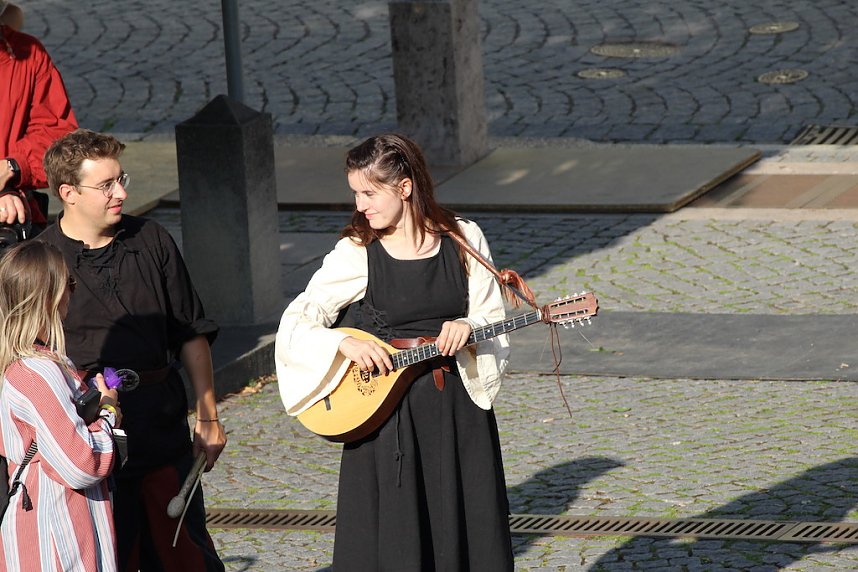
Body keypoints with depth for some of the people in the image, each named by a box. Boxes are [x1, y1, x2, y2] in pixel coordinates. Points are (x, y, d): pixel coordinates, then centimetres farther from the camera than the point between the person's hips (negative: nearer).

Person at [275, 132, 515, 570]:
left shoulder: (463, 240, 0)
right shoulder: (355, 255, -5)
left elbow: (491, 320, 5)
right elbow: (294, 325, -6)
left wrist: (467, 327, -16)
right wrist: (345, 343, -22)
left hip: (459, 409, 2)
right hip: (386, 412, -2)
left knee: (467, 532, 6)